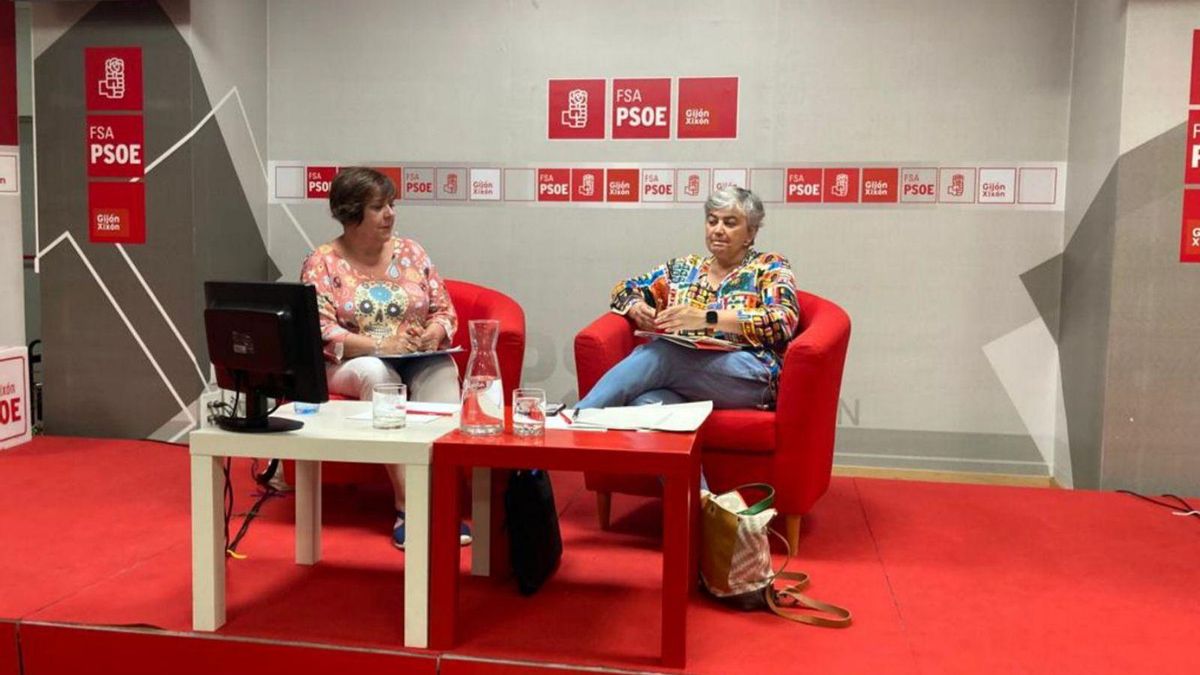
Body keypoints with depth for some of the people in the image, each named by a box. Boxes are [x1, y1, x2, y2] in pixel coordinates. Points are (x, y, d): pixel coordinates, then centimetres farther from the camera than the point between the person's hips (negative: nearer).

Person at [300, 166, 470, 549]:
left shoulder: (411, 252, 11)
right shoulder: (322, 263, 0)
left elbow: (444, 310, 12)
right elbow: (320, 332, -10)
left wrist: (433, 335, -11)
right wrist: (379, 345, -23)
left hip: (419, 361, 3)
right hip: (352, 364, -2)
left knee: (442, 370, -32)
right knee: (376, 373, -37)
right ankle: (407, 503, -39)